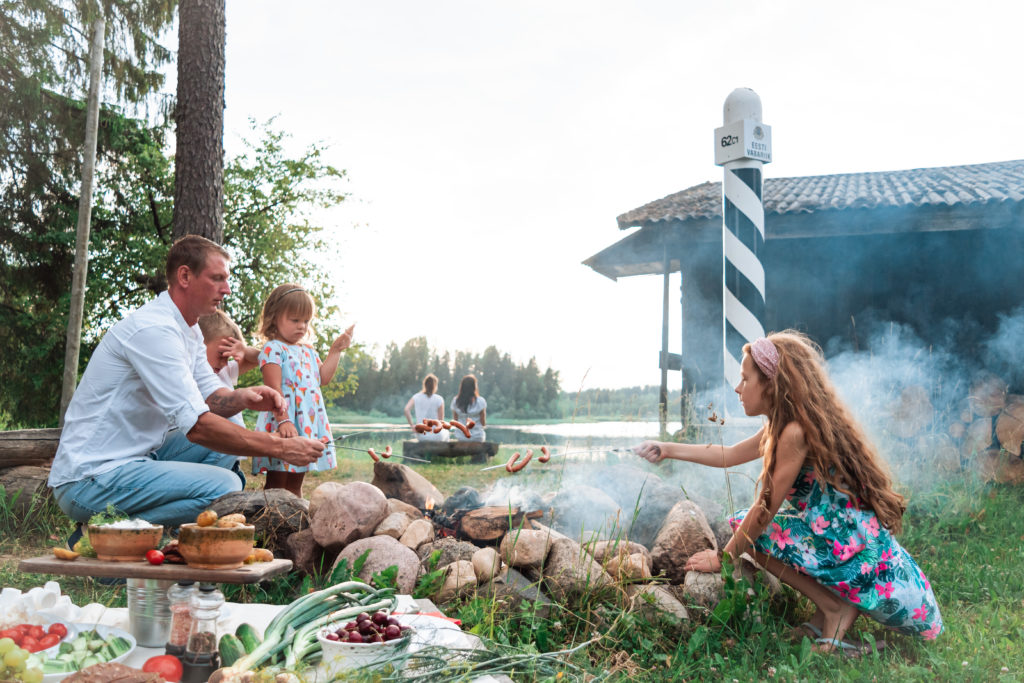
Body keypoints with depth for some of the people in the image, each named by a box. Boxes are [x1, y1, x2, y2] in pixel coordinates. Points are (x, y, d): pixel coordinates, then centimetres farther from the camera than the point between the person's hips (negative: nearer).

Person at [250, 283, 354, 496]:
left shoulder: (307, 351, 18)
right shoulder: (272, 349, -8)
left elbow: (323, 377, 15)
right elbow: (274, 388, -17)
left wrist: (335, 350, 12)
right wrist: (283, 420, -26)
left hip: (309, 423, 8)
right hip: (283, 423, -8)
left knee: (296, 482, 15)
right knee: (277, 482, -3)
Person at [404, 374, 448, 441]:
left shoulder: (416, 397, -5)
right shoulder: (439, 399, -14)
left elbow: (407, 410, -17)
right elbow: (441, 420, -12)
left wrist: (412, 425, -8)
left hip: (420, 435, 3)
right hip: (436, 436, -3)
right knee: (445, 431, 35)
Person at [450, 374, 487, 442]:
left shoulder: (455, 401, -8)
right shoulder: (480, 401, -15)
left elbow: (455, 421, 0)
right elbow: (483, 423, -9)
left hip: (460, 437, 2)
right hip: (477, 437, -2)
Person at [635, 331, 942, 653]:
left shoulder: (797, 432, -20)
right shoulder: (781, 427, 9)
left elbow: (765, 509, -15)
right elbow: (730, 455, 21)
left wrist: (722, 558, -5)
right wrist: (669, 450, 19)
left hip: (856, 551, -10)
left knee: (748, 528, -6)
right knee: (746, 524, 17)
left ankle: (833, 606, -3)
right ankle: (833, 607, 10)